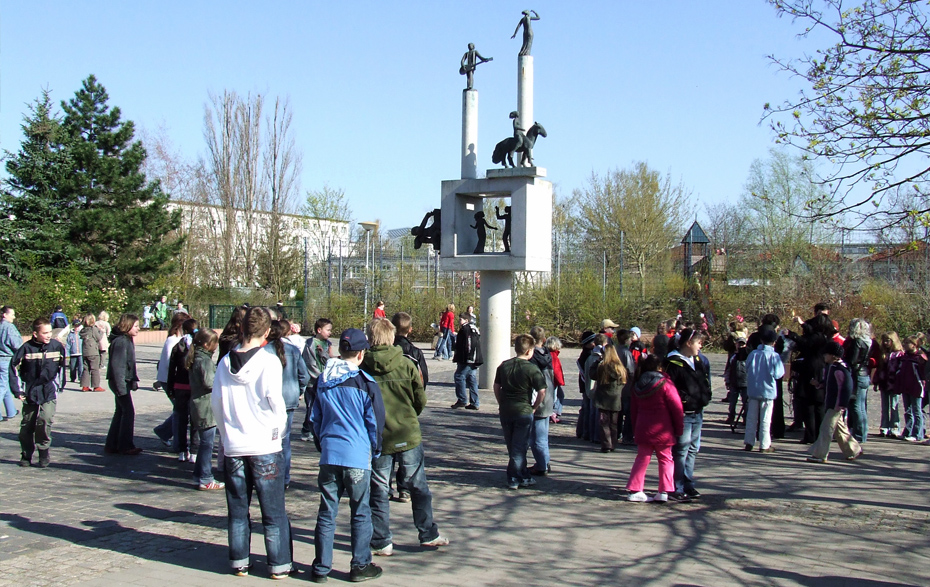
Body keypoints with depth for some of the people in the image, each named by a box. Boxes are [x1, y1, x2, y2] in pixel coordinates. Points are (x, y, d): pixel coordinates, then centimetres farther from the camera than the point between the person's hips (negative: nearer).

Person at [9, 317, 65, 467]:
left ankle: (44, 452, 3)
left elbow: (61, 367, 12)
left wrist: (58, 385, 12)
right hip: (30, 393, 1)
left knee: (45, 421, -16)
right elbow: (14, 367, 0)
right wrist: (17, 390, -2)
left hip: (49, 393, -1)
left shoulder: (57, 346, -4)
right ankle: (26, 455, 25)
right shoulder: (27, 348, -9)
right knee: (27, 426, 8)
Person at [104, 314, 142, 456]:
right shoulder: (121, 342, -18)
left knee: (121, 412, 13)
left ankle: (112, 445, 19)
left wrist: (134, 380, 17)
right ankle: (125, 446, 0)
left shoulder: (127, 340, 14)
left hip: (124, 382, 10)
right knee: (128, 412, -6)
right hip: (120, 382, -10)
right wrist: (121, 387, -23)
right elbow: (117, 366, -22)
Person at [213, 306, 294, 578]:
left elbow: (215, 401, 5)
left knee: (237, 510, 14)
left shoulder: (226, 362, 1)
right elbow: (274, 400, -16)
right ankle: (279, 564, 12)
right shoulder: (268, 360, -12)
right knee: (273, 512, 5)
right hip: (265, 447, -4)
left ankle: (239, 562, 22)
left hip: (233, 447, 4)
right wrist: (278, 429, 1)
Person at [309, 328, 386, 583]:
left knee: (326, 513, 9)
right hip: (357, 457, -4)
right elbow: (375, 421, -3)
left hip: (329, 455, 4)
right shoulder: (365, 383, -6)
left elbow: (315, 418, 14)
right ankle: (360, 566, 14)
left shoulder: (322, 381, 7)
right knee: (360, 513, 8)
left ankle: (321, 568, 13)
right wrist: (375, 452, 11)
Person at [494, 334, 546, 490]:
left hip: (505, 411, 5)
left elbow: (496, 386, 10)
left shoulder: (504, 366, 4)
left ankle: (523, 477, 22)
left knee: (512, 446, 14)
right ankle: (514, 479, 6)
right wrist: (534, 407, 0)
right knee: (519, 446, 4)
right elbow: (542, 391, -13)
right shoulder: (532, 369, -11)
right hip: (523, 411, -5)